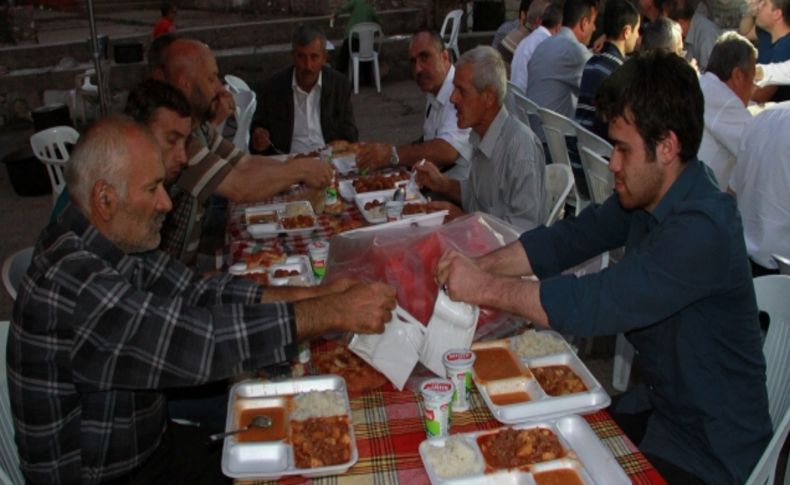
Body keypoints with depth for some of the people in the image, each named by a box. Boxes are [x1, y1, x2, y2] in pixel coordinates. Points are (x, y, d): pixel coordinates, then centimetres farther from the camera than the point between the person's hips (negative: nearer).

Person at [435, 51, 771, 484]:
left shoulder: (702, 230, -30)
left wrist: (485, 287, -27)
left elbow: (594, 307, -36)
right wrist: (480, 265, -15)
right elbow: (569, 238, -1)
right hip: (658, 402, 7)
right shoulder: (645, 195, -3)